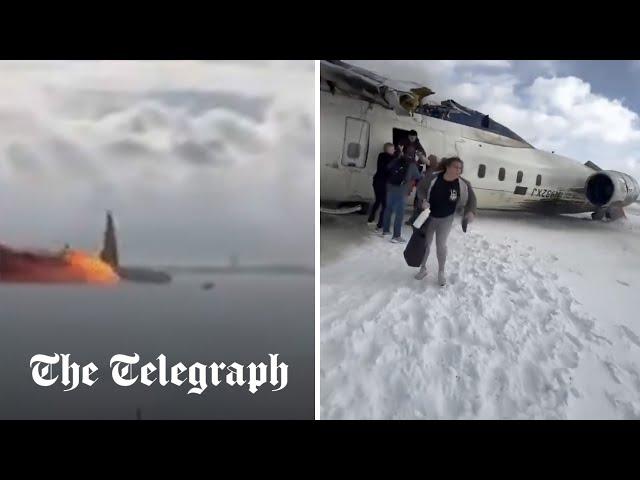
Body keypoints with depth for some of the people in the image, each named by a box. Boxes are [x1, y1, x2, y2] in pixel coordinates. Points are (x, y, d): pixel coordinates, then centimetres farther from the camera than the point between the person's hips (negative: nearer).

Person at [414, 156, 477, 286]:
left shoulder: (463, 184, -19)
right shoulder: (433, 177, -23)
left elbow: (471, 199, -6)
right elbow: (420, 188, -8)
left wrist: (471, 211, -23)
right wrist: (423, 200, -24)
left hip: (446, 218, 0)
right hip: (429, 216, 0)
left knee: (441, 245, 1)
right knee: (425, 244, 11)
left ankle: (441, 272, 21)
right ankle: (423, 268, 32)